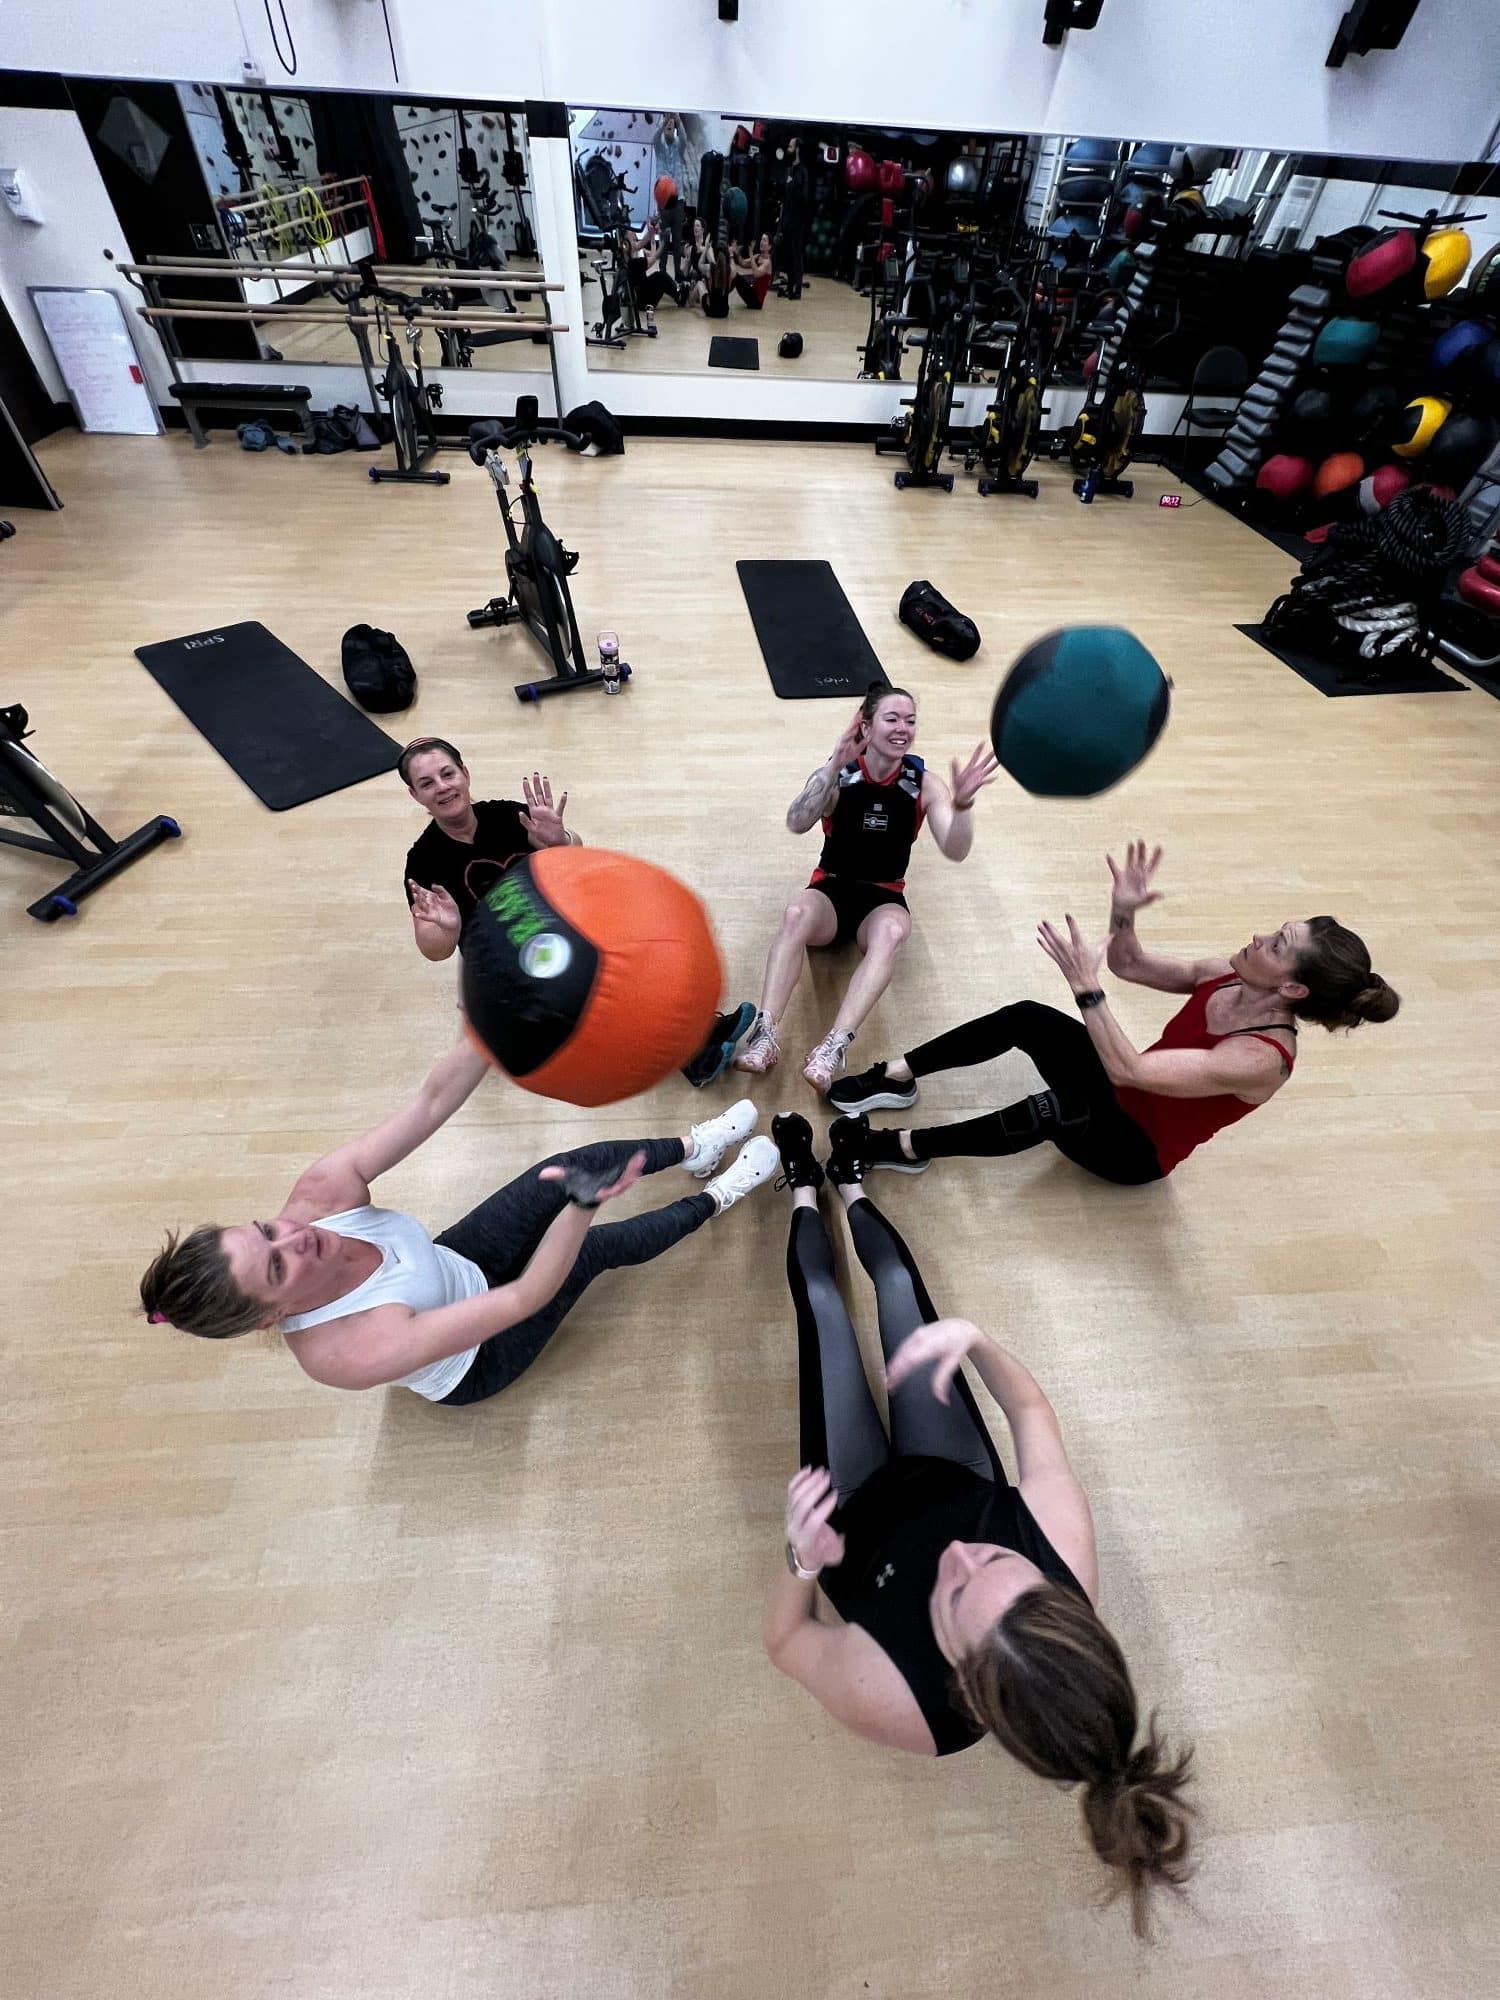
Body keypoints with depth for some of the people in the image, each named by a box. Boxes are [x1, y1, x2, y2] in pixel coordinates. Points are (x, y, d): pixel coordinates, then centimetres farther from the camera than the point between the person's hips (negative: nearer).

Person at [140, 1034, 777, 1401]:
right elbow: (525, 1298, -42)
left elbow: (431, 1100, -35)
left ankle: (691, 1148, 22)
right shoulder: (354, 1352, -43)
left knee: (582, 1158, -7)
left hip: (455, 1263, 4)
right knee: (600, 1245, -10)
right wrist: (583, 1204, -59)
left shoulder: (321, 1190, -30)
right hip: (475, 1361, -4)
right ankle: (713, 1201, 22)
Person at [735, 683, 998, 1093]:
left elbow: (955, 851, -13)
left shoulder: (923, 783, -3)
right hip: (831, 890, -1)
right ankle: (765, 1031, -38)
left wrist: (962, 803, -32)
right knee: (796, 913, -36)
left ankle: (834, 1047, -44)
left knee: (892, 931, -36)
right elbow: (797, 824, -25)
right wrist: (834, 768, -37)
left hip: (884, 899, 1)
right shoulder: (839, 774, -8)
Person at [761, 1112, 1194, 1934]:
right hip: (961, 1480, 2)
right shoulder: (1067, 1569, -37)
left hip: (866, 1505, -2)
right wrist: (976, 1340, -40)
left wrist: (800, 1561, -41)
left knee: (823, 1303, 7)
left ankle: (806, 1188, 41)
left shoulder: (891, 1697, -41)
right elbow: (1033, 1413, -22)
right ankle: (849, 1183, 47)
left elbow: (782, 1641, -20)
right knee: (898, 1281, 13)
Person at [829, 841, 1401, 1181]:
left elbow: (1129, 1068, -37)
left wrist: (1085, 986, -44)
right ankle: (897, 1078, -10)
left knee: (1055, 1109, -40)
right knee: (1025, 1017, -19)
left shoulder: (1261, 1059, -29)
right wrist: (1124, 913, -22)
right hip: (1125, 1095, 7)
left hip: (1137, 1146, -7)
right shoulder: (1234, 977, -8)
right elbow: (1130, 965, -2)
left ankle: (906, 1148, -25)